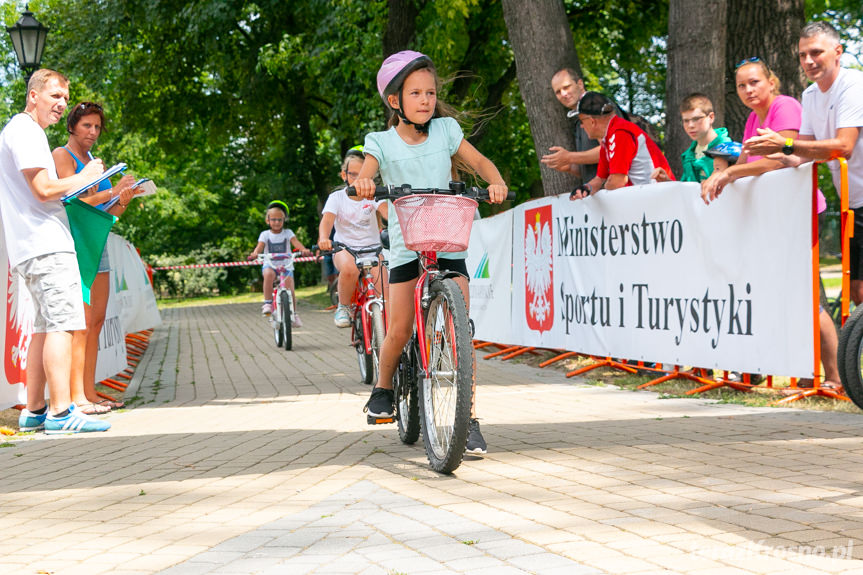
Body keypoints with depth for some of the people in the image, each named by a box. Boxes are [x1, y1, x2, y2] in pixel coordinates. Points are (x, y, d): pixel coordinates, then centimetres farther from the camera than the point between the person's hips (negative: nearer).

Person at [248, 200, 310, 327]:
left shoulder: (287, 233, 4)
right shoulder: (265, 234, 4)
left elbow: (296, 242, -13)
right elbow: (260, 246, -11)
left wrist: (303, 249, -36)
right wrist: (254, 253, -35)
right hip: (270, 264, -1)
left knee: (290, 289, -15)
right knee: (268, 274, -36)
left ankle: (294, 314, 6)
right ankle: (267, 303, -30)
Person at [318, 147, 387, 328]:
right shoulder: (337, 197, 4)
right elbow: (327, 220, -12)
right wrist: (323, 238, -36)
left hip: (372, 247, 1)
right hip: (345, 248, -1)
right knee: (350, 269, -36)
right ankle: (343, 308, -11)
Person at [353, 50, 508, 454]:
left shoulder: (446, 130, 5)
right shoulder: (382, 142, 1)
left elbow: (478, 161, 8)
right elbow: (363, 179, -12)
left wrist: (495, 182, -14)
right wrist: (361, 183, -37)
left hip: (449, 243, 1)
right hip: (405, 244, 0)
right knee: (399, 331, -7)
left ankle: (469, 419, -7)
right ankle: (383, 386, 24)